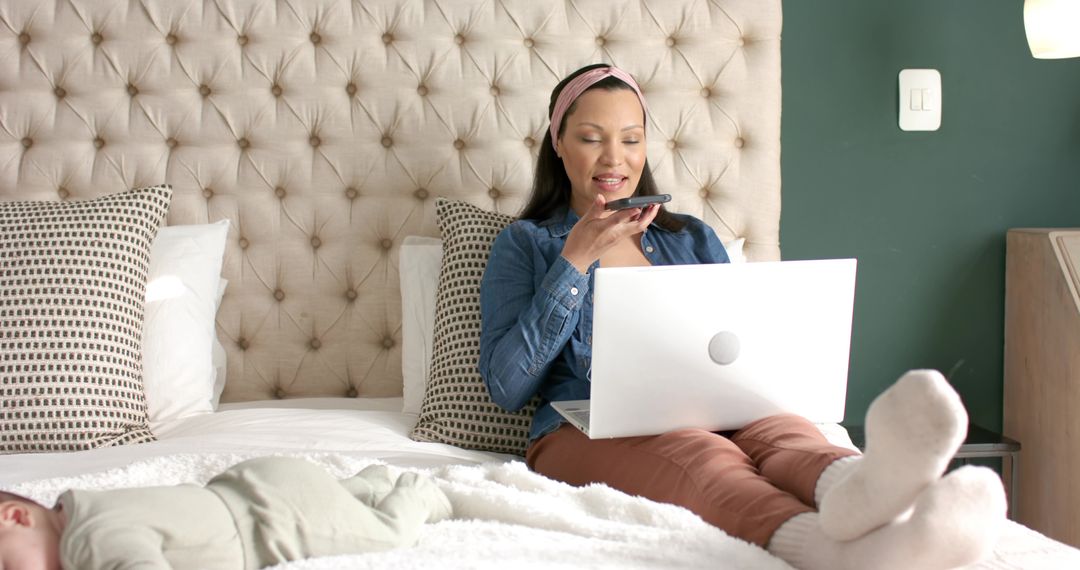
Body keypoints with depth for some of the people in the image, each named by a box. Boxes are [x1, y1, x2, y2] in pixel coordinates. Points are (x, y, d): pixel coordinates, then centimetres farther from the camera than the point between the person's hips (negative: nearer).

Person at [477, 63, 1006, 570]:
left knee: (778, 429, -35)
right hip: (586, 433, -3)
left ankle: (868, 485, -72)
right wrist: (576, 259, -4)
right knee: (700, 455, -39)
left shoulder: (692, 238, 26)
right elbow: (506, 386, 0)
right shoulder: (526, 244, 15)